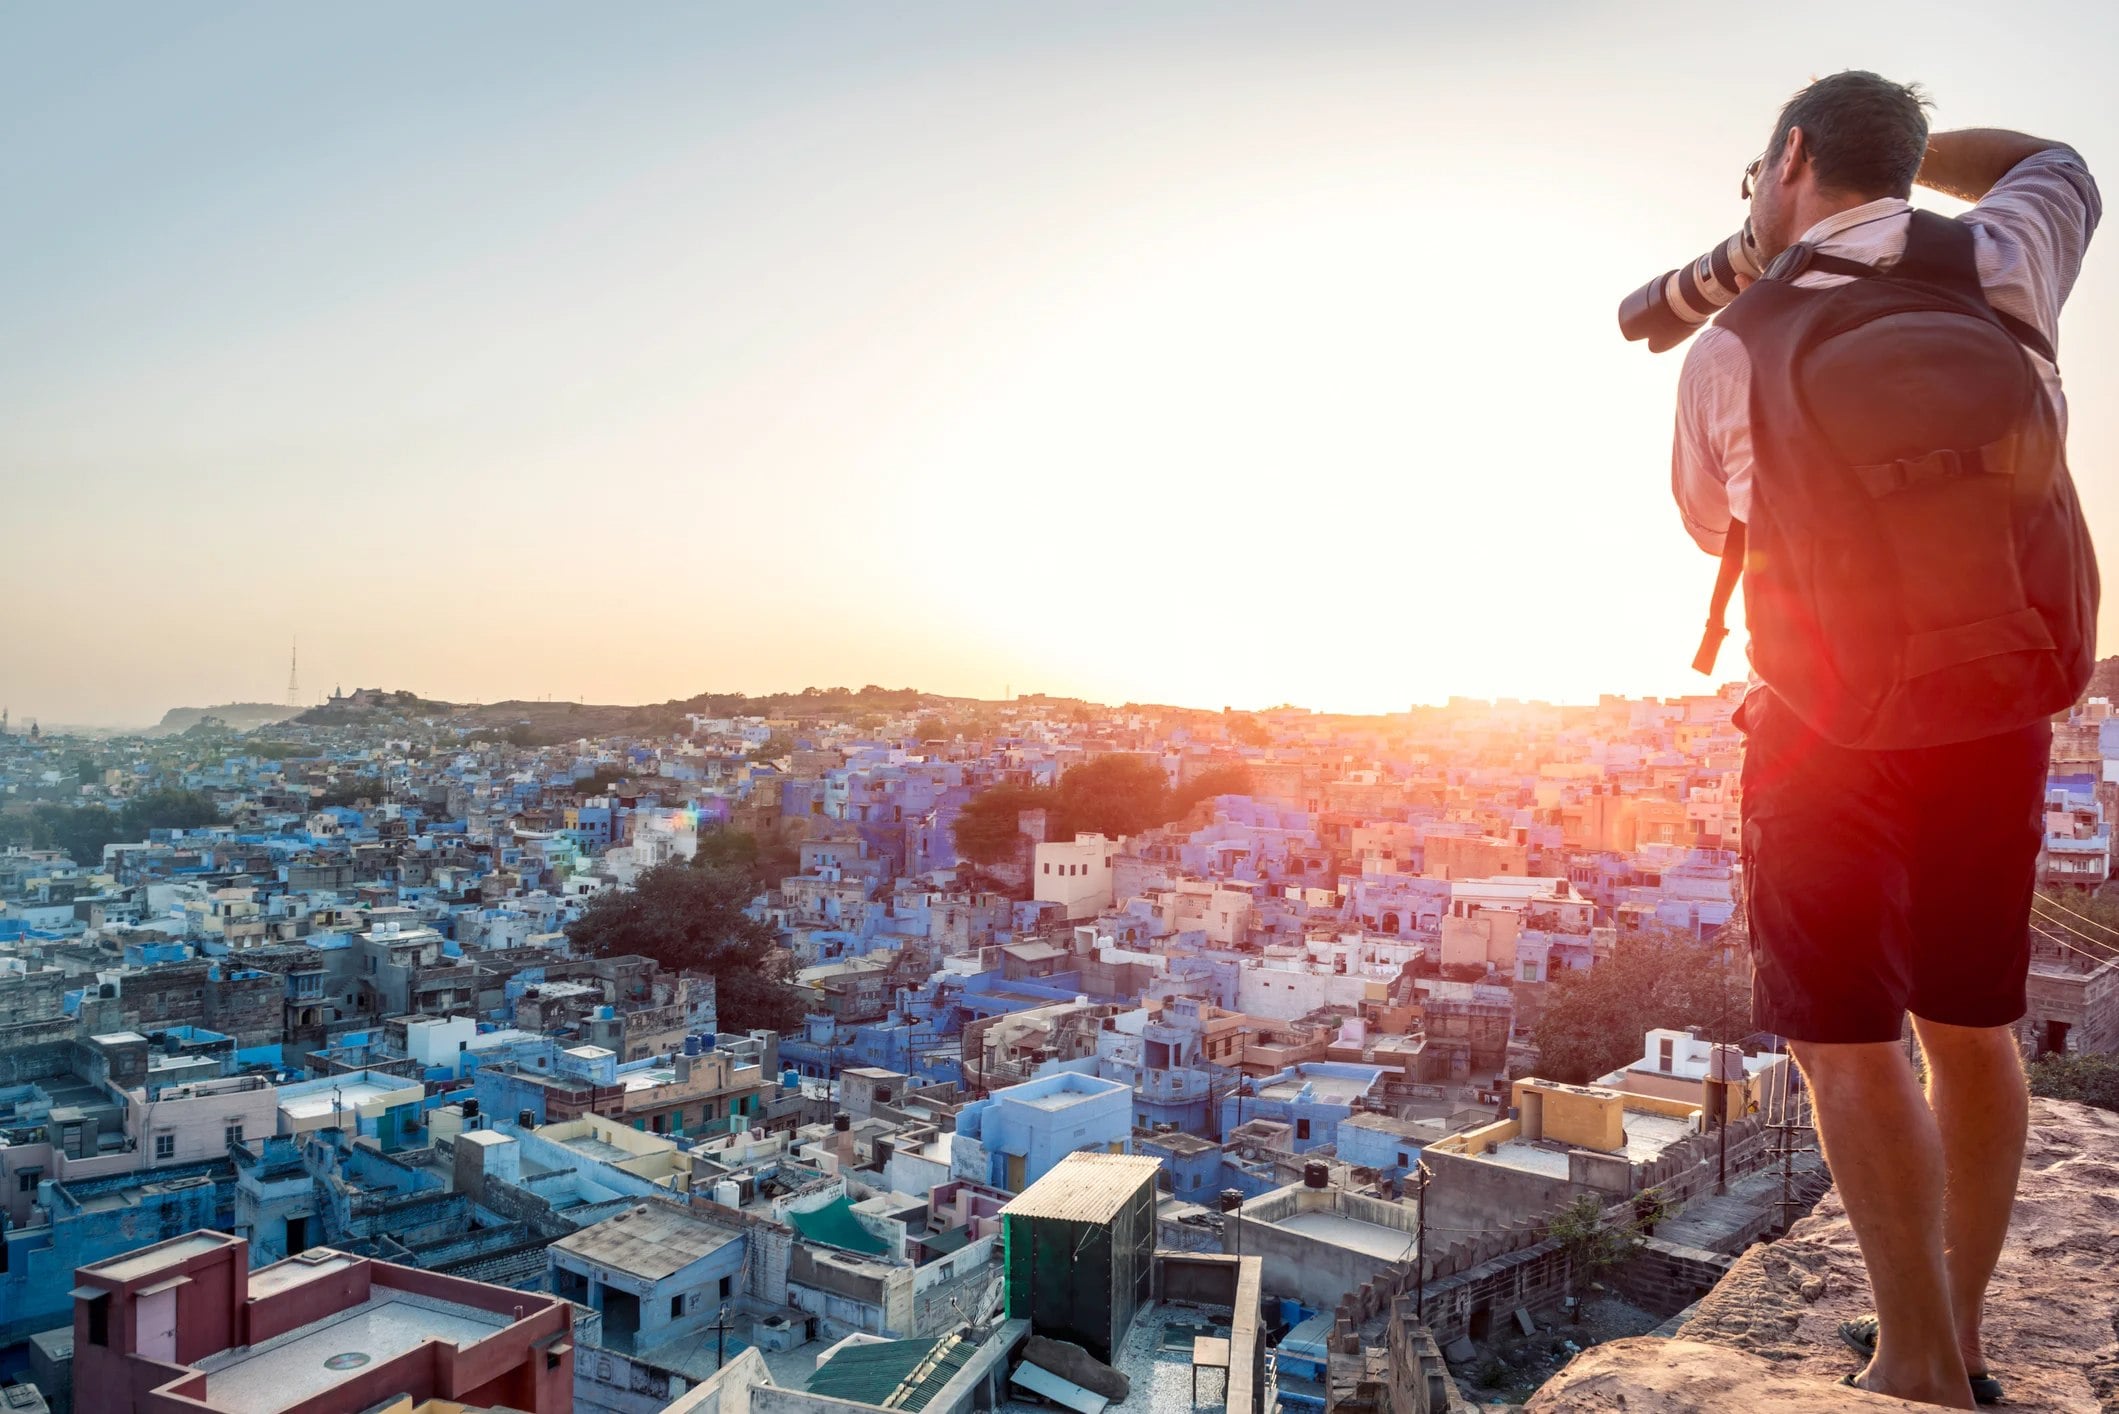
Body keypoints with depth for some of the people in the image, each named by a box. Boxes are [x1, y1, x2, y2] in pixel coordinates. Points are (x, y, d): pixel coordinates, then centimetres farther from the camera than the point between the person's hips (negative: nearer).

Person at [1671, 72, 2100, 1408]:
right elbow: (2055, 161, 29)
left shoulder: (1726, 353, -5)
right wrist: (1904, 146, 25)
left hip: (1831, 721, -5)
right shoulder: (2008, 269, 4)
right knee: (1974, 1024, 13)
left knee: (1849, 1038, 1)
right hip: (1999, 706, 5)